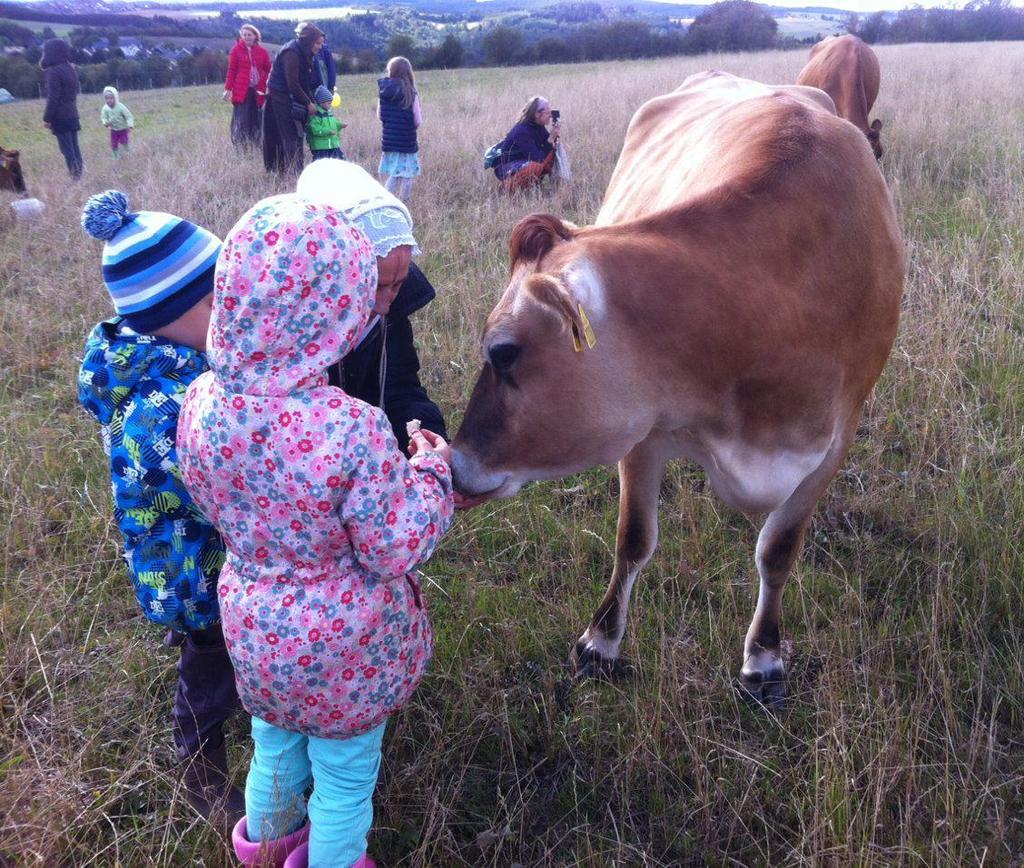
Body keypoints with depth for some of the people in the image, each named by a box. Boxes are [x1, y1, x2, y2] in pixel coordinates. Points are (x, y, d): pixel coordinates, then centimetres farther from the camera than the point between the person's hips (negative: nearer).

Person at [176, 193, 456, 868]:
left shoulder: (203, 402, -18)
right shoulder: (354, 431, -35)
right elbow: (396, 552, -23)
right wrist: (432, 473, -9)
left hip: (253, 622, 6)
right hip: (343, 643, -5)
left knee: (275, 745, 33)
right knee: (346, 771, 24)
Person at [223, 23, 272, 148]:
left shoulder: (262, 51, 7)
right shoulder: (236, 49, 1)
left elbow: (268, 71, 10)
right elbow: (231, 70, 1)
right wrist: (228, 89, -3)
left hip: (258, 91, 2)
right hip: (241, 90, -2)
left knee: (256, 119, 4)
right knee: (241, 119, -4)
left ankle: (255, 145, 12)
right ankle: (239, 146, 1)